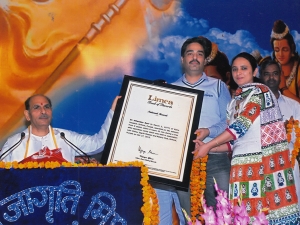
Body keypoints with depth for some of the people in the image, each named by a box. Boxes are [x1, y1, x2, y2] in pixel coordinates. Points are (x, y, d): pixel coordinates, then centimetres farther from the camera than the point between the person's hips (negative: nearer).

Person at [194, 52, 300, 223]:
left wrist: (208, 145, -11)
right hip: (243, 165, 6)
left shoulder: (260, 91, -3)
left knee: (270, 210, -6)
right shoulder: (236, 102, 19)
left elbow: (241, 126, -13)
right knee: (245, 214, 2)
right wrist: (208, 149, 2)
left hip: (265, 161, -6)